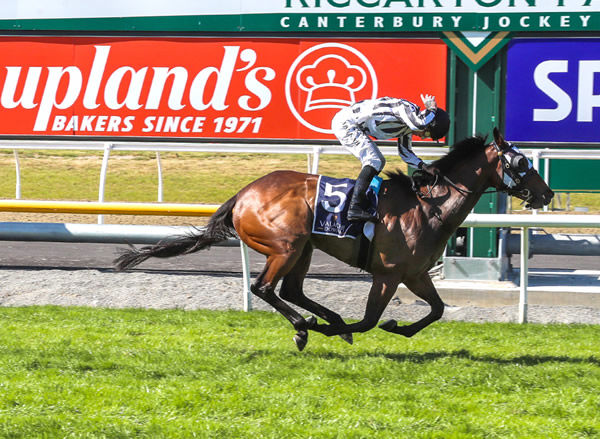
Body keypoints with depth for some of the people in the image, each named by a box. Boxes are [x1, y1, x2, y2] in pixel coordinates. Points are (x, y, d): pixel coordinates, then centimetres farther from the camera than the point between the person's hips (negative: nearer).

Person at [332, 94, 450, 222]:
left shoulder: (409, 126, 9)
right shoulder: (407, 107, -21)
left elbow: (405, 152, 19)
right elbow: (420, 123, -43)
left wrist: (425, 167, 5)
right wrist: (431, 109, -23)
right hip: (345, 124, -10)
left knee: (379, 162, 16)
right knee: (374, 162, -18)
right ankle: (355, 208, -24)